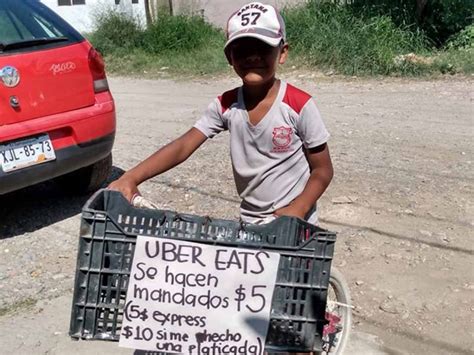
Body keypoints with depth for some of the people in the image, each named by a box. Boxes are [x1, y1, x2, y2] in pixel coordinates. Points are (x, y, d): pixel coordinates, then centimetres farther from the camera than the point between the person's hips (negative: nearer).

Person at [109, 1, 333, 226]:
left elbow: (322, 170, -9)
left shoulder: (299, 105, -17)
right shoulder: (226, 105, -7)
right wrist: (131, 178, -27)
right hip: (250, 223, 4)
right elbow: (183, 146, -14)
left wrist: (295, 212, -24)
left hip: (294, 224, -3)